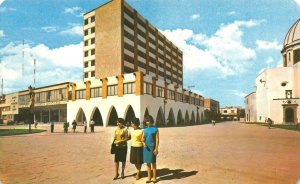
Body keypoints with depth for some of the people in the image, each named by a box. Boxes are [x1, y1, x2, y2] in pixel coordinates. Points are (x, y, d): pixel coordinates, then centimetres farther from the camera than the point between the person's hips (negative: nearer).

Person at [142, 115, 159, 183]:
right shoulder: (145, 129, 9)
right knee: (148, 163, 9)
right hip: (146, 148, 5)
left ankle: (154, 178, 14)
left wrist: (156, 149, -15)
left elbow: (157, 139, -8)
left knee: (153, 163, 2)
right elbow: (142, 138, 7)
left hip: (152, 148, -4)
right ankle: (149, 178, 19)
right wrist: (144, 143, -14)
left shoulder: (155, 129, -5)